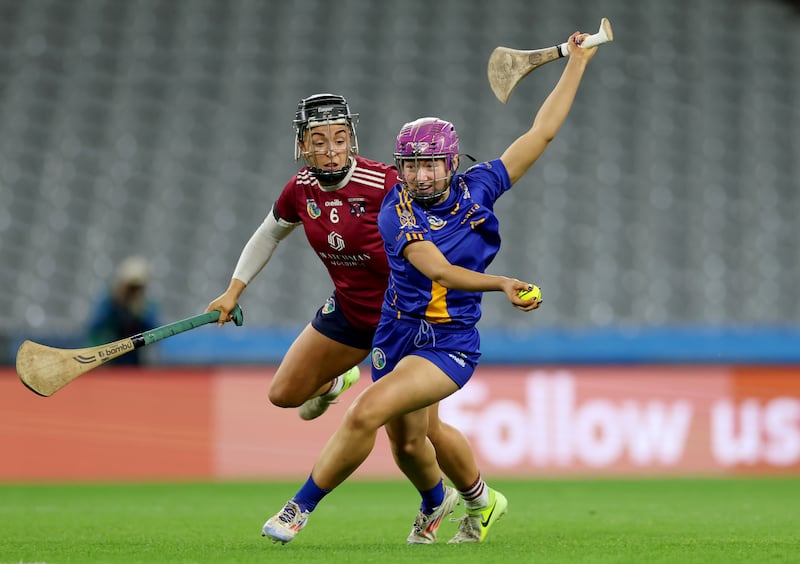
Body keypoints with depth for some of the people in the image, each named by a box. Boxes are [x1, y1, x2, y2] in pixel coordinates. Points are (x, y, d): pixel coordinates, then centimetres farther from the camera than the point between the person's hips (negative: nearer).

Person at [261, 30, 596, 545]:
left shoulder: (477, 189, -4)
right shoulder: (396, 212, -10)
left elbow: (541, 133, 1)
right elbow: (438, 271, -25)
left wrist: (578, 62, 2)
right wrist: (502, 284, -40)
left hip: (450, 347, -2)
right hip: (398, 338, 2)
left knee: (367, 412, -22)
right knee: (407, 444, 17)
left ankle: (301, 507, -8)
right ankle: (435, 501, 53)